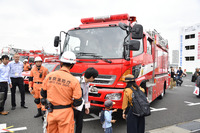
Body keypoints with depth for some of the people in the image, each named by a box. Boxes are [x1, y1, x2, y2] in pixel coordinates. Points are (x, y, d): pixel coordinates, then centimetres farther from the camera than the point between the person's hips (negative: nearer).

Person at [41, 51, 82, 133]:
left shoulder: (49, 76, -6)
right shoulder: (74, 81, -15)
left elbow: (43, 94, 7)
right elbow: (77, 102, -11)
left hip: (51, 112, 4)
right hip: (65, 113, -3)